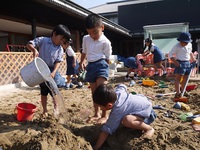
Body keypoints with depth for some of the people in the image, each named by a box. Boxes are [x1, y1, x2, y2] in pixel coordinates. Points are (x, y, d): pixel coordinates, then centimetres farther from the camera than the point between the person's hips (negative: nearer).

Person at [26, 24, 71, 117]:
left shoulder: (60, 49, -1)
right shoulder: (43, 40, -9)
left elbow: (58, 61, -7)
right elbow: (29, 44, -13)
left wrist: (53, 72, -20)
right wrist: (34, 50, -35)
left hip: (52, 70, 2)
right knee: (43, 91, 8)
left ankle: (56, 108, 24)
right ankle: (45, 110, 22)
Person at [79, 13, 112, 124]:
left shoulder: (105, 42, -8)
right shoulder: (86, 39, 10)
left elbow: (107, 58, -3)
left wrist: (103, 66, -5)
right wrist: (81, 63, 22)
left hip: (101, 65, -6)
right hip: (90, 66, 6)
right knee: (94, 92, 12)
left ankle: (104, 115, 0)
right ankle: (96, 113, 23)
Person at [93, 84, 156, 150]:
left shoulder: (116, 112, -31)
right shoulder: (117, 91, -13)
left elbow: (106, 131, -26)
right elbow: (122, 86, 12)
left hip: (148, 113, -10)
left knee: (126, 120, -37)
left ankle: (149, 128, -9)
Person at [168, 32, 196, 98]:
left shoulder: (190, 45, 8)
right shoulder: (177, 46, -13)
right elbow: (170, 54, -13)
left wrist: (193, 59, 17)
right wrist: (175, 62, -23)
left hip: (188, 63, 7)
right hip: (180, 63, -7)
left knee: (185, 78, 14)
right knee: (178, 78, -8)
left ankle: (182, 90, 32)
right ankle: (178, 93, -6)